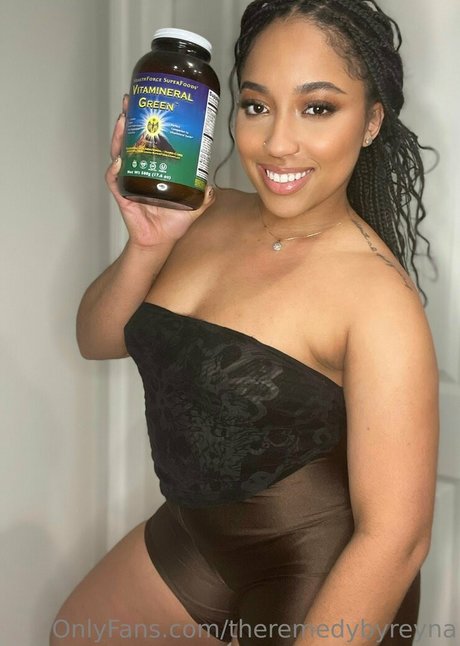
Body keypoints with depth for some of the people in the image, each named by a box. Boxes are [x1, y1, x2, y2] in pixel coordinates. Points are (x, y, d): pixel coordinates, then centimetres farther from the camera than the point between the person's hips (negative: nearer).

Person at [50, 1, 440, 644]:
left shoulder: (376, 292, -27)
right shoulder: (210, 216, -7)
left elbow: (395, 536, -26)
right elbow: (97, 340, 1)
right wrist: (147, 243, -18)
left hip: (321, 579, -6)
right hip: (195, 535, 7)